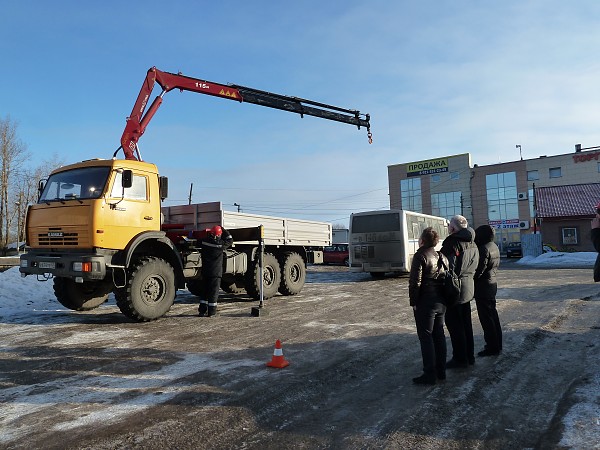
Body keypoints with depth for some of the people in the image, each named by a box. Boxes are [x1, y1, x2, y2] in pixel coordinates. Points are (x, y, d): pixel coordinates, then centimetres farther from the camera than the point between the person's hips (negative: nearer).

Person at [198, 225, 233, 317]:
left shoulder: (204, 242, -3)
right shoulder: (221, 244, -12)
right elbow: (230, 240, 5)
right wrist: (224, 230, 10)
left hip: (205, 271, 4)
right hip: (216, 272, -4)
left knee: (204, 290, 14)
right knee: (214, 292, 3)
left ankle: (202, 310, 15)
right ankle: (211, 311, 5)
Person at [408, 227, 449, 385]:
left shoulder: (420, 256, -14)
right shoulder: (442, 256, 10)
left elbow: (415, 282, -18)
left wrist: (413, 301, -10)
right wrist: (444, 298, 15)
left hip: (425, 303, -8)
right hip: (441, 302, 8)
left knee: (426, 337, -1)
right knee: (439, 335, 15)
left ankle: (430, 374, 3)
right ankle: (441, 371, 23)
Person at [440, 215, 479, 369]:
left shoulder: (452, 243, -19)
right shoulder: (473, 244, 10)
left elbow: (448, 268, -21)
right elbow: (474, 267, 15)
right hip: (468, 288, 9)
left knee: (454, 325, 0)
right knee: (466, 323, 17)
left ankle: (460, 359, 6)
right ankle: (469, 356, 25)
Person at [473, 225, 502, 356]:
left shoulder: (484, 249, -19)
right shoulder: (494, 246, 11)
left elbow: (479, 270, -21)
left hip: (483, 286, -10)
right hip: (492, 283, 10)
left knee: (486, 318, -2)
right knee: (493, 315, 17)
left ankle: (492, 347, 3)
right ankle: (497, 344, 27)